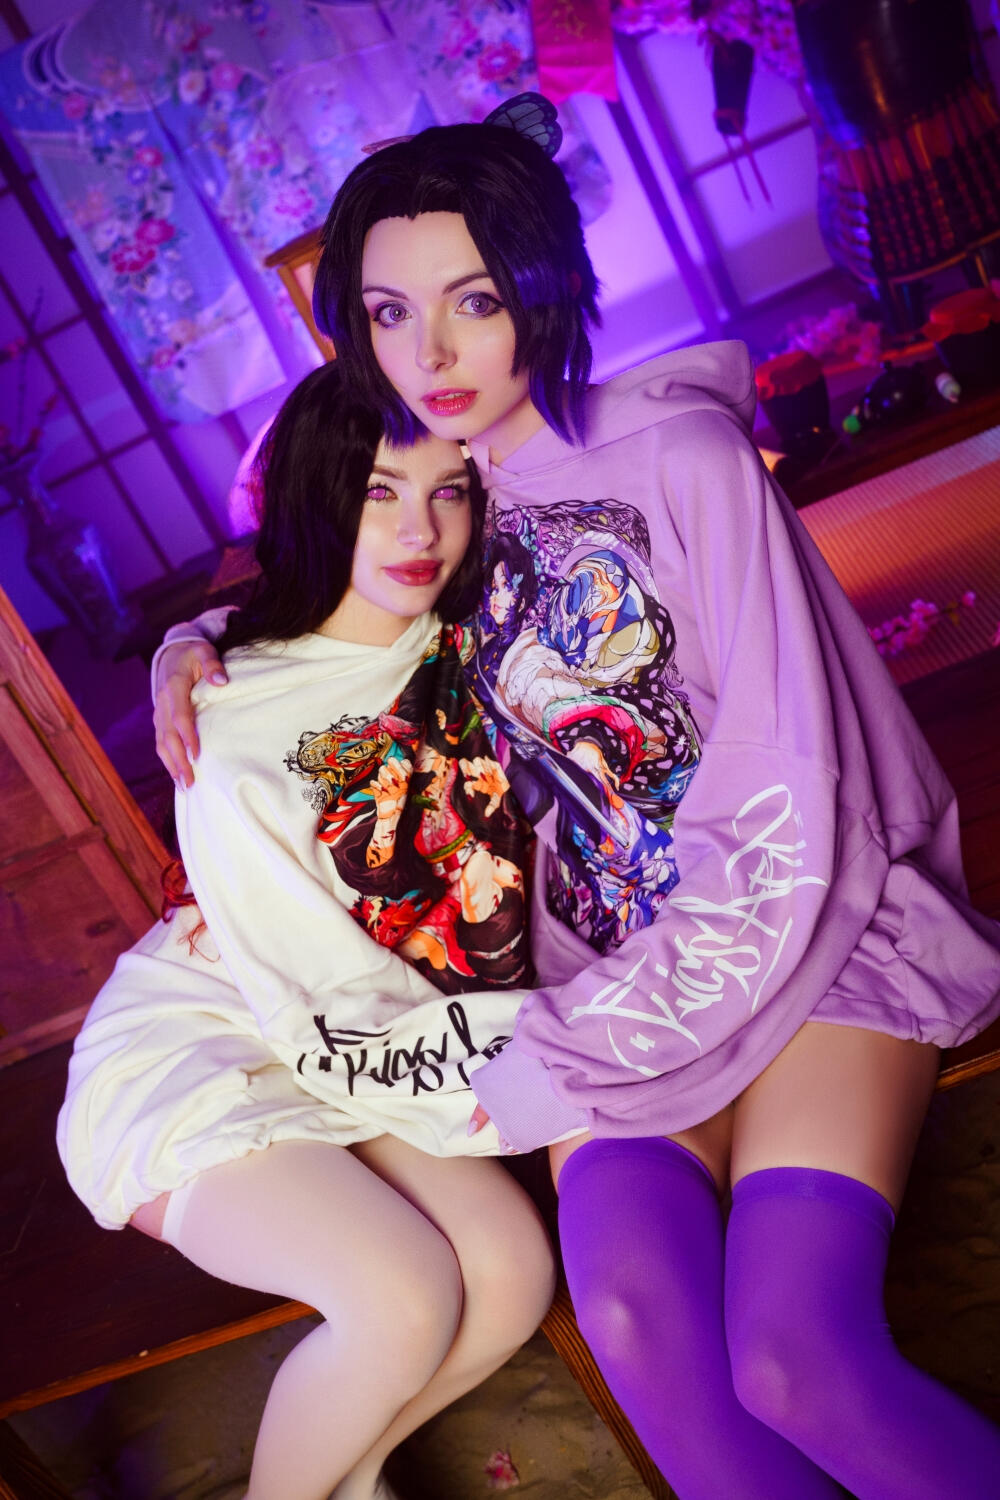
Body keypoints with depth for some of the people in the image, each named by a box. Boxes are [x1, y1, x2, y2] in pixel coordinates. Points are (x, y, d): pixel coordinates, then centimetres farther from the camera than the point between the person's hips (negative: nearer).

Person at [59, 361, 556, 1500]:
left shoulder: (471, 644, -9)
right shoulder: (238, 743, -25)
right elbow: (333, 1021, -21)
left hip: (340, 1060, 6)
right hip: (193, 1064, -6)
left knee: (514, 1270, -12)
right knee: (407, 1298, -24)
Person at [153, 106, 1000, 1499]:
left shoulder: (679, 454, -11)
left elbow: (784, 829, -15)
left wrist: (545, 1060, -14)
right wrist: (196, 646, 7)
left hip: (810, 932, -3)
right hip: (618, 976, 4)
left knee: (794, 1355, -26)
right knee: (632, 1308, -24)